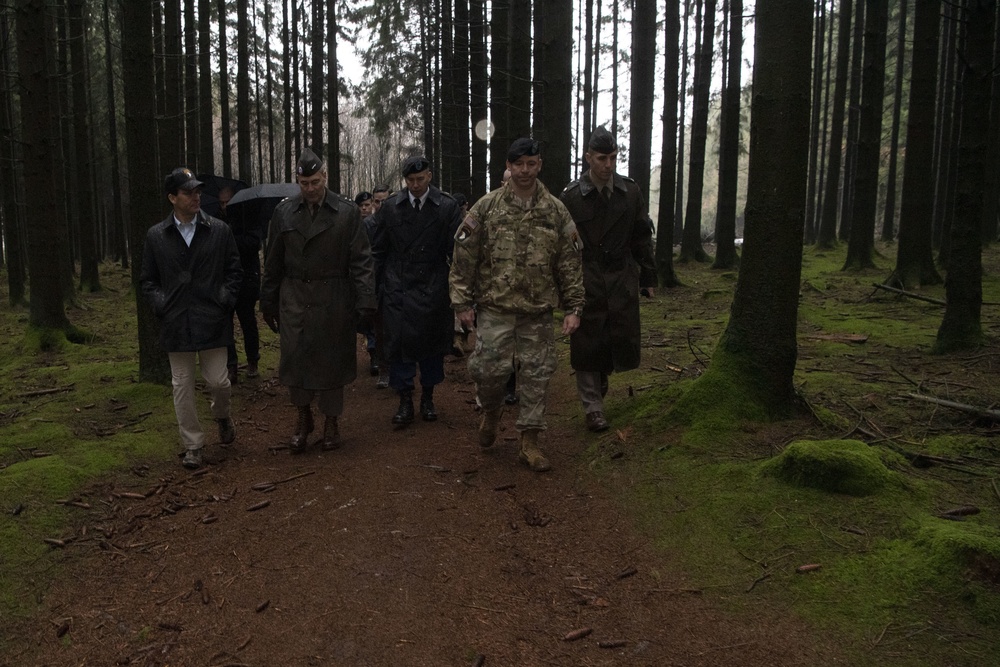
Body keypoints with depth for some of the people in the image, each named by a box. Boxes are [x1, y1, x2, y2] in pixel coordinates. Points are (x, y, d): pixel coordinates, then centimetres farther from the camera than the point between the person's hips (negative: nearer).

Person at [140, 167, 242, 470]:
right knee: (182, 386, 6)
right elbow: (147, 280, 10)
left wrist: (225, 300, -3)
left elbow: (234, 271, 7)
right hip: (176, 323, 1)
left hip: (212, 321, -1)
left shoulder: (219, 230, 2)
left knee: (218, 381, 1)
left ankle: (221, 415, 35)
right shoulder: (156, 236, 4)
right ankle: (193, 445, 18)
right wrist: (161, 304, -3)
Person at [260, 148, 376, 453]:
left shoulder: (347, 212, -2)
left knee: (331, 361, 7)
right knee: (294, 359, 2)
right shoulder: (284, 211, 5)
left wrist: (365, 302, -10)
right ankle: (303, 417, 24)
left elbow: (360, 261, -3)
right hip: (294, 299, 2)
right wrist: (268, 302, 9)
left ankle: (331, 421, 25)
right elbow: (273, 262, 9)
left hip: (333, 301, -2)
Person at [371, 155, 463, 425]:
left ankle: (427, 398, 24)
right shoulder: (390, 207, 3)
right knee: (399, 343, 0)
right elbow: (378, 251, 8)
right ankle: (405, 401, 11)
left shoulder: (447, 207, -2)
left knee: (432, 344, 8)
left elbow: (457, 251, -2)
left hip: (433, 290, -1)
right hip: (397, 289, 1)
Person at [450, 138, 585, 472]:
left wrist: (573, 307, 1)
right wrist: (462, 301, -3)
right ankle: (491, 411, 28)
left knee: (536, 376, 4)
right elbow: (464, 257, 1)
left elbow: (570, 263, 6)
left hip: (538, 310, 1)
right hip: (495, 307, -1)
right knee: (490, 369, -6)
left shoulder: (556, 211, 5)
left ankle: (529, 443, 16)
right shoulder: (487, 207, 1)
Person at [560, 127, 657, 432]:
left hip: (622, 279, 3)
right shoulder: (571, 196, -4)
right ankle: (593, 407, 14)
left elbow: (642, 237, 11)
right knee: (587, 345, 2)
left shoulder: (630, 192, 5)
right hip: (586, 282, -2)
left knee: (624, 341, 4)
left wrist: (649, 278, 9)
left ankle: (602, 375, 37)